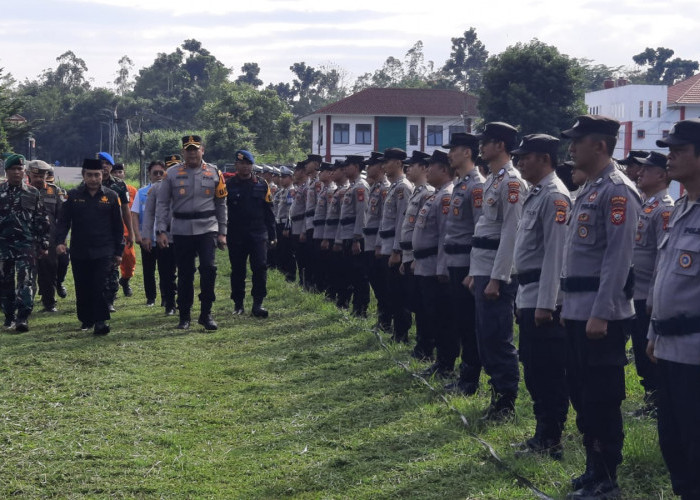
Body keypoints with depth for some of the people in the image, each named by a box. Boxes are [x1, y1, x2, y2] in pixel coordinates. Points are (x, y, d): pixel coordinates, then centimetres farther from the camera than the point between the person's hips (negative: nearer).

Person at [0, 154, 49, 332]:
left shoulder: (33, 193, 5)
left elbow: (42, 221, 6)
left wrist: (43, 244, 3)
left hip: (27, 244, -1)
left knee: (26, 281, -10)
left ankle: (23, 318, -13)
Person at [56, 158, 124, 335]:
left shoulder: (111, 196, 4)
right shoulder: (73, 196, 4)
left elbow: (118, 226, 7)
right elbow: (63, 221, 4)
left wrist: (118, 251, 5)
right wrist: (60, 241, -13)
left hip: (103, 252, -2)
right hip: (79, 252, 2)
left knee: (100, 287, -11)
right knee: (82, 289, 9)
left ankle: (101, 321, -7)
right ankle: (86, 319, 23)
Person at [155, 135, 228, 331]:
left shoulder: (214, 173, 5)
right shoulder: (172, 173, 2)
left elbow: (221, 205, 9)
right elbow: (162, 203, 3)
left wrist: (222, 232, 5)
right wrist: (161, 230, -5)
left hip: (207, 228, 0)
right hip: (181, 230, 0)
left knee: (208, 267, -14)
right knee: (185, 274, 5)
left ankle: (206, 313, -3)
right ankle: (184, 316, 17)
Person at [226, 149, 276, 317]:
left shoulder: (261, 184, 6)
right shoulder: (229, 185, 2)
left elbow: (268, 211, 9)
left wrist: (272, 234, 7)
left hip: (258, 234, 0)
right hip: (236, 236, 0)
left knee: (260, 267, -8)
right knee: (237, 270, 7)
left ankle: (258, 304, -3)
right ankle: (238, 304, 17)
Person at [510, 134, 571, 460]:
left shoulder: (554, 196, -15)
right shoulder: (535, 194, 16)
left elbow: (555, 252, -20)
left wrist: (545, 304, -22)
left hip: (542, 298, -10)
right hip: (528, 295, 10)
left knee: (548, 372, -3)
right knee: (533, 369, 15)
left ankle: (550, 442, 4)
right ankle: (542, 435, 24)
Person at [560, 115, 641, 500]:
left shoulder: (617, 191, -14)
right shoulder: (588, 190, 16)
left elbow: (618, 256, -19)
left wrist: (601, 313, -22)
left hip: (601, 313, -10)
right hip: (577, 310, 10)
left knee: (602, 398, -2)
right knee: (581, 394, 15)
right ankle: (594, 466, 25)